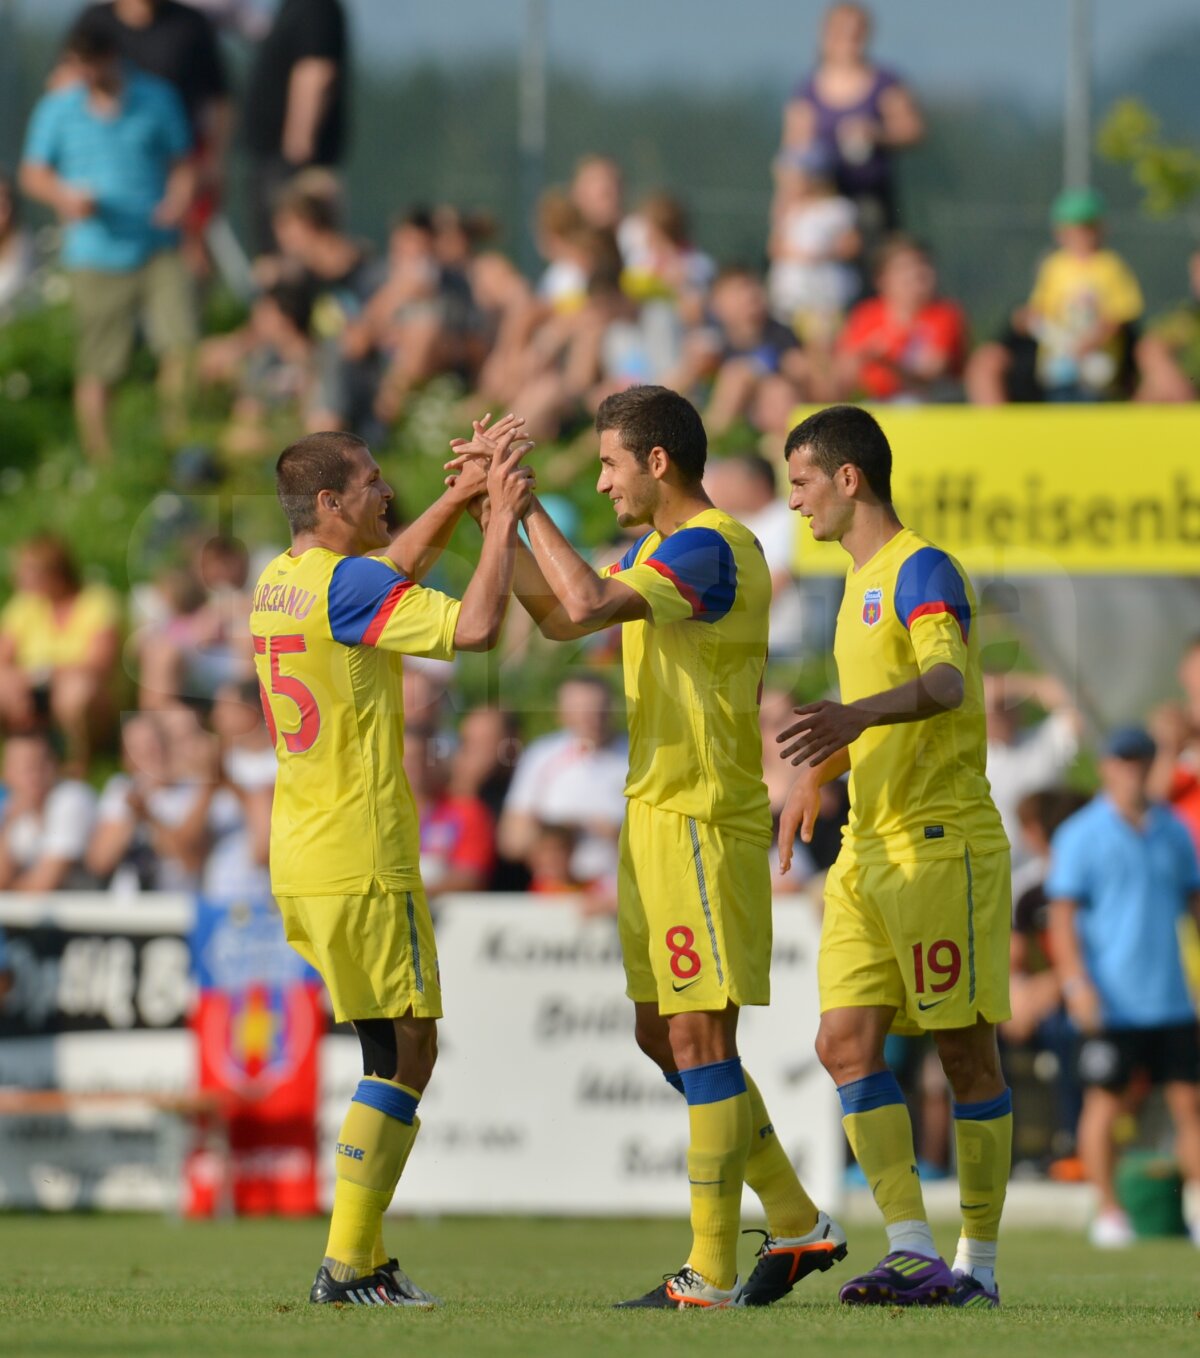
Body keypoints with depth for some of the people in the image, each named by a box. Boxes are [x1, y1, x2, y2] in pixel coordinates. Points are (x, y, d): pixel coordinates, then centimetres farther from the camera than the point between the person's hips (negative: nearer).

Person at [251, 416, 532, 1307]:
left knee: (395, 1051, 14)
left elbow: (398, 570, 30)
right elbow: (473, 627, -23)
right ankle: (349, 1262, -9)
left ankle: (363, 1258, 13)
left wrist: (467, 494, 20)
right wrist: (502, 522, -10)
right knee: (406, 1050, -5)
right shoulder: (345, 585, -14)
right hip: (361, 859, -9)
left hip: (300, 860, 9)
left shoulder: (279, 583, 13)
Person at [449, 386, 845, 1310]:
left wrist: (527, 503, -19)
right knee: (663, 1037, 13)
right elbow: (560, 618, 23)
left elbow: (587, 602, -30)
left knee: (700, 1042, -8)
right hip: (657, 818, 10)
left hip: (703, 825, -10)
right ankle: (798, 1225, 19)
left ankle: (712, 1275, -6)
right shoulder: (659, 550, 15)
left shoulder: (711, 550, -17)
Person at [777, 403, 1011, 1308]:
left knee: (967, 1053, -3)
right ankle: (913, 1250, -7)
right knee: (847, 1043, -4)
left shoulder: (923, 570, -10)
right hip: (869, 851, 9)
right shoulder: (863, 585, 19)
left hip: (943, 844, -9)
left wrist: (858, 714, -46)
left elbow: (948, 683, -29)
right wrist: (817, 775, 29)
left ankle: (978, 1262, 2)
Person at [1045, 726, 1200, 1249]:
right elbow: (1062, 912, -5)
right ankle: (1107, 1211, 7)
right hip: (1110, 1002, -4)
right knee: (1105, 1102, -1)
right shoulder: (1081, 835, -2)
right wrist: (1076, 982, -13)